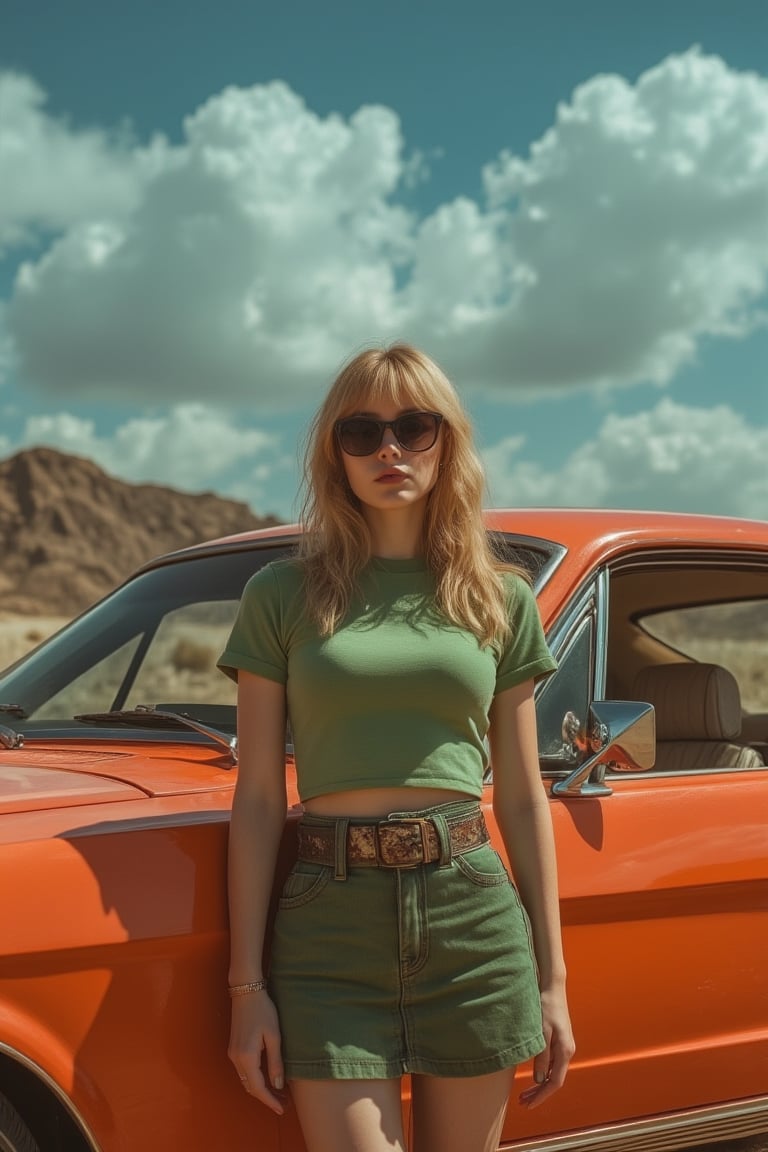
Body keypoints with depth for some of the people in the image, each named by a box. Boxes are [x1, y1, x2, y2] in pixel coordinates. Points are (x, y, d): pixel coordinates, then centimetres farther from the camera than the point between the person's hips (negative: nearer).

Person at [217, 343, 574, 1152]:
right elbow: (257, 798, 1)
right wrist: (247, 985, -3)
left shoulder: (502, 601, 8)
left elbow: (523, 797, 10)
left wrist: (552, 978, 9)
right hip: (330, 930, -1)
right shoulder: (283, 597, 3)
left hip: (474, 920, 2)